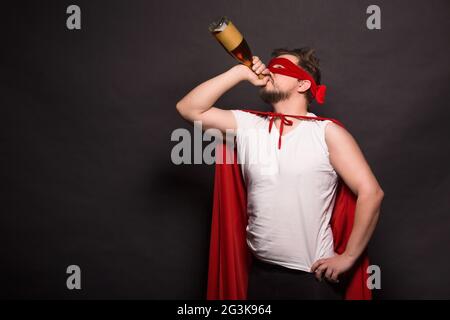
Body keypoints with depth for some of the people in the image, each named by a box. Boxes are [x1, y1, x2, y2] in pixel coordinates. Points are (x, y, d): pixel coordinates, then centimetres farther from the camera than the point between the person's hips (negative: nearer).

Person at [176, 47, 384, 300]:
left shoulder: (327, 132, -8)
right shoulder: (247, 126, 4)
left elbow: (371, 193, -12)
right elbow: (189, 108, -2)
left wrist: (348, 257, -11)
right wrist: (240, 72, -6)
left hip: (313, 276, -3)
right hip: (261, 272, 4)